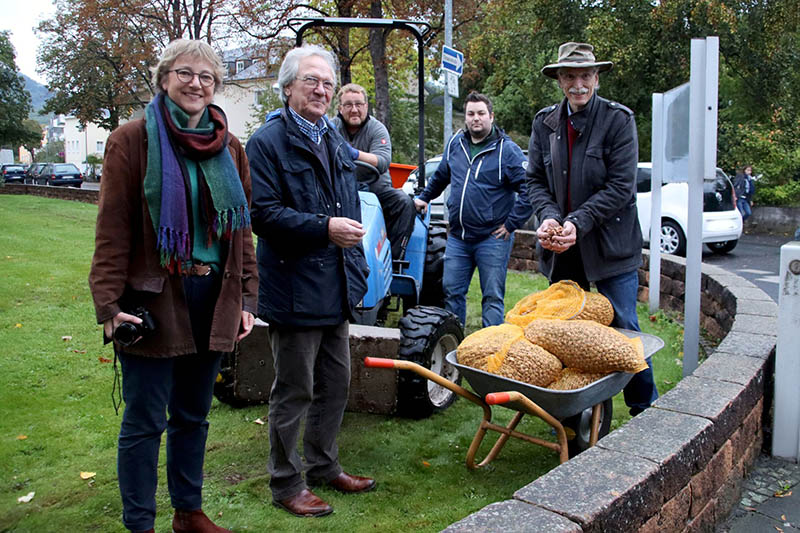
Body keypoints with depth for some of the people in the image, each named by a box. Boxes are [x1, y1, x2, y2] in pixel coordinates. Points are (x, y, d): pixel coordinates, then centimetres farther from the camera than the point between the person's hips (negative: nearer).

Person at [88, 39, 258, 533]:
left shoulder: (229, 148, 11)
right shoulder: (133, 140, -2)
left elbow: (242, 229, 13)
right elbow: (112, 229, -6)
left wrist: (246, 298, 8)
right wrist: (110, 302, -13)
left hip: (213, 300, 5)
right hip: (154, 300, -4)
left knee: (194, 415, 16)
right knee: (145, 421, 4)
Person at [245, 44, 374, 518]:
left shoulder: (335, 141, 15)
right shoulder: (268, 142, -9)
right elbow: (263, 213, -19)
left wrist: (357, 269, 18)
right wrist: (324, 228, -24)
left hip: (336, 289, 8)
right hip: (294, 292, -8)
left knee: (336, 384, 17)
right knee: (294, 392, 3)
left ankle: (324, 466, 35)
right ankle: (287, 483, 20)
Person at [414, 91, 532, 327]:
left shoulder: (506, 149, -9)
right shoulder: (455, 144, 9)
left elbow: (529, 189, -14)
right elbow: (440, 177, 28)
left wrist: (512, 224, -14)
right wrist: (424, 198, 30)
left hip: (493, 239, -5)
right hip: (457, 238, 5)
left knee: (493, 297, 2)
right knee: (451, 292, 10)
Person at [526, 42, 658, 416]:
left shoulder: (619, 119, -6)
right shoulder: (544, 122, 7)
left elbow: (621, 187, -11)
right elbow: (536, 180, 6)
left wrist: (577, 223, -21)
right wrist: (549, 217, -13)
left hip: (610, 245, -4)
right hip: (560, 250, 4)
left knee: (623, 330, 2)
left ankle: (646, 411, 19)